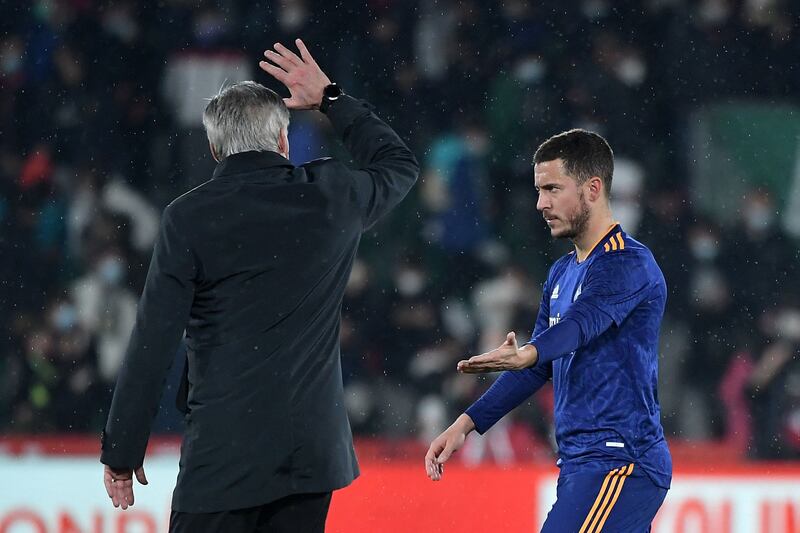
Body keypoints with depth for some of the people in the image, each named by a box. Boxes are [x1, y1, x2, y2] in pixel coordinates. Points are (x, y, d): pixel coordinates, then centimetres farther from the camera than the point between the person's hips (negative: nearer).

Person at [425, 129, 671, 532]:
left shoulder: (628, 264, -11)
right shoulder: (562, 273, 19)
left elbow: (582, 323, -31)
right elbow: (537, 369, 22)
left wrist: (526, 354, -50)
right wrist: (466, 424, 12)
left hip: (621, 463, -10)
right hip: (579, 464, 10)